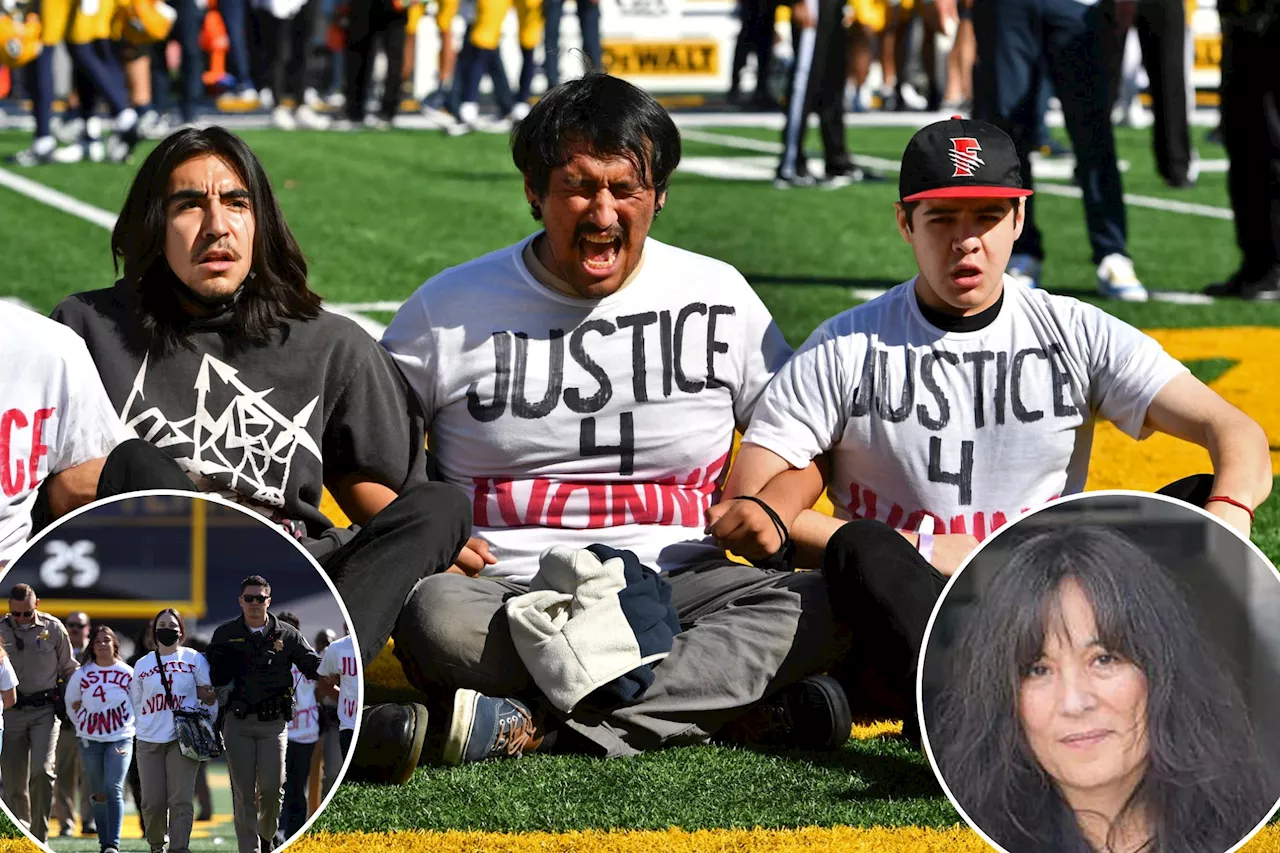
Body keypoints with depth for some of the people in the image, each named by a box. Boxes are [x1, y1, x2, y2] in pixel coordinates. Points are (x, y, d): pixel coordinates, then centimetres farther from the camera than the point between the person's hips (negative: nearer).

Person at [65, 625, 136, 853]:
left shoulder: (127, 673, -2)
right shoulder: (81, 674, 1)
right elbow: (72, 704, 13)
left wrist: (127, 726, 4)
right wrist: (84, 727, 10)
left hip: (121, 739, -2)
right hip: (90, 740, 2)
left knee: (114, 789, -15)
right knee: (99, 794, 6)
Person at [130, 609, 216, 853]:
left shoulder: (194, 659, 6)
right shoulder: (142, 665, 13)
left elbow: (210, 695, 6)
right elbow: (137, 703, 18)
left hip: (183, 739, -2)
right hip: (149, 741, 2)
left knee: (181, 800, -11)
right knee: (153, 802, -1)